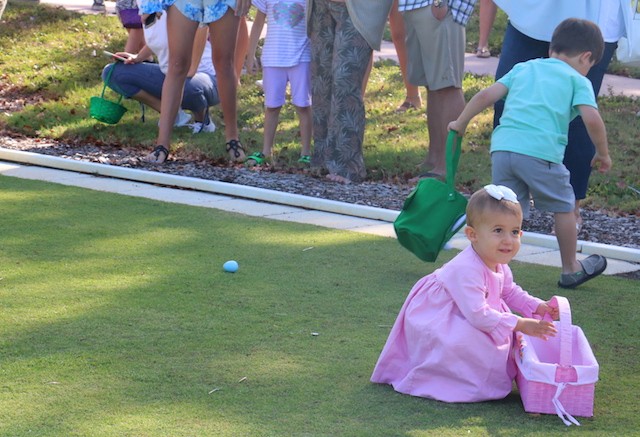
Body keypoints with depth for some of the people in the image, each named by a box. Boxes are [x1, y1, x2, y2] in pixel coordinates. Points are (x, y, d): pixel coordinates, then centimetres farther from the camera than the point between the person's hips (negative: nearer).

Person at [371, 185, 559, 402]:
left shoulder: (499, 265, -4)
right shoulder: (466, 270, -35)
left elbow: (510, 292, 16)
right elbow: (478, 316, -37)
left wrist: (538, 307, 1)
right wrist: (519, 324, -34)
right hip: (432, 325, -10)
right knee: (467, 339, -35)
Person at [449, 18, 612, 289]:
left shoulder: (522, 68, 25)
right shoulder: (578, 80, 12)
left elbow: (486, 96, 17)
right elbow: (592, 119, -3)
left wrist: (460, 123, 28)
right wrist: (603, 154, 11)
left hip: (503, 147, 4)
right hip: (541, 153, -4)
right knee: (563, 208, 16)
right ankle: (570, 269, 29)